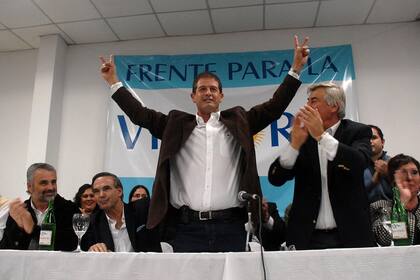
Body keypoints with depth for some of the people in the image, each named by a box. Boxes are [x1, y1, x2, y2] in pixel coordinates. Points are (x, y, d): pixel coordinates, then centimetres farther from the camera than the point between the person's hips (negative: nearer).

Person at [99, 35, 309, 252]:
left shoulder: (237, 121, 12)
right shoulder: (177, 124, 12)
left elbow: (275, 106, 8)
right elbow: (140, 114, 11)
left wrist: (296, 68, 5)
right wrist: (113, 81, 11)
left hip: (230, 226, 0)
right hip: (187, 227, 1)